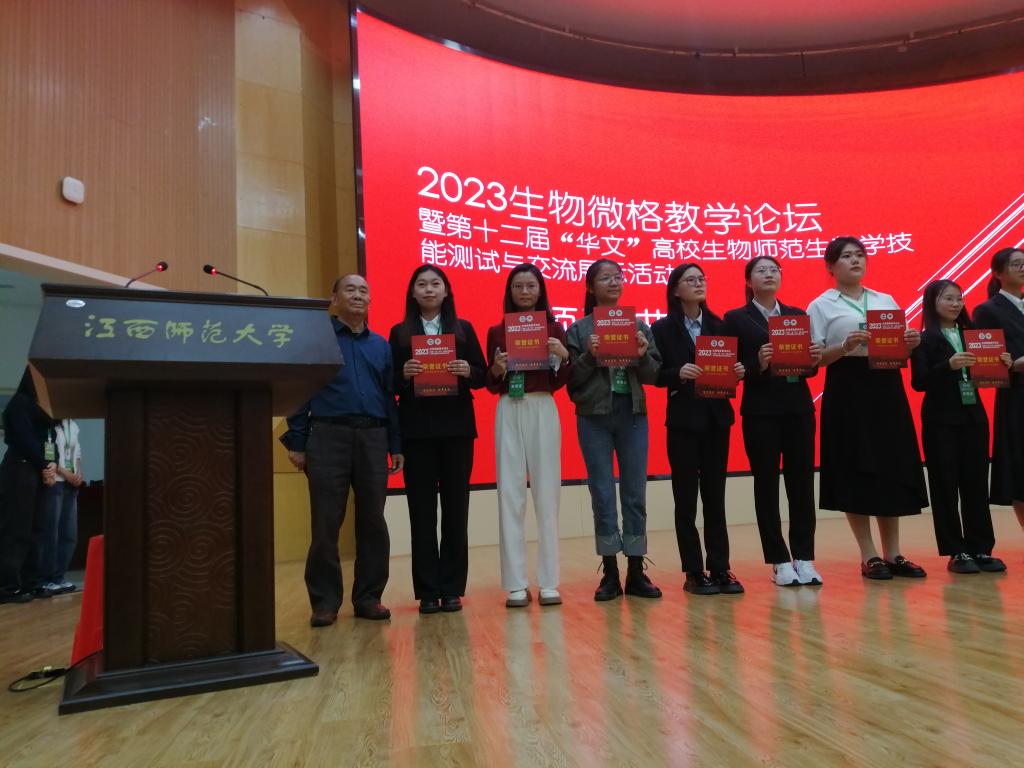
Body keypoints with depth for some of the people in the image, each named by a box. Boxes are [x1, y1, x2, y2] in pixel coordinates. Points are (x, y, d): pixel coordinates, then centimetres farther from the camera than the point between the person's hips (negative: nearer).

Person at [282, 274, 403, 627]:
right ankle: (325, 601, 12)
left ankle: (368, 597, 16)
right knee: (326, 524, 0)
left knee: (373, 522, 5)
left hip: (373, 437, 3)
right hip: (329, 436, -3)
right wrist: (296, 442, -4)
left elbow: (389, 396, 15)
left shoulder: (380, 345, 16)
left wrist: (396, 445, 9)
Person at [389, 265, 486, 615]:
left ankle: (452, 589, 11)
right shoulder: (399, 333, 8)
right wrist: (404, 374, -16)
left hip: (457, 428, 1)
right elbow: (390, 385, 4)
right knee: (422, 510, 0)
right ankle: (428, 591, 8)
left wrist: (467, 371, -14)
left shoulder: (464, 329, 10)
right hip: (416, 430, 0)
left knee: (456, 507, 3)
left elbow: (482, 376, 7)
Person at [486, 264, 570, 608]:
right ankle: (516, 584, 6)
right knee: (510, 495, -1)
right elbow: (491, 386, 9)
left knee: (547, 494, 1)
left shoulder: (554, 328, 8)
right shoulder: (497, 331, 9)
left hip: (543, 411, 0)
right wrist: (497, 370, -11)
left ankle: (549, 583, 9)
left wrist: (564, 357, -12)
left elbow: (561, 383, 5)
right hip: (508, 414, 1)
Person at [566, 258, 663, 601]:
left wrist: (643, 356, -13)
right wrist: (589, 356, -17)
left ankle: (636, 572, 15)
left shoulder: (639, 325, 9)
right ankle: (610, 573, 11)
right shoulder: (578, 329, 3)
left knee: (635, 493, 5)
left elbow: (654, 375, 6)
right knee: (603, 495, 2)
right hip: (594, 417, -2)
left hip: (633, 414, 2)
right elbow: (572, 379, -2)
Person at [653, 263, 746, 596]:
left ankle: (720, 569, 14)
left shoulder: (719, 325, 10)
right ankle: (694, 573, 9)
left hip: (717, 418, 4)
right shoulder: (663, 329, -1)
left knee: (715, 496, 8)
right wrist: (678, 374, -23)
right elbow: (654, 375, -5)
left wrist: (738, 371, -11)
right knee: (686, 499, 2)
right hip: (683, 421, -3)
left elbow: (729, 365, 11)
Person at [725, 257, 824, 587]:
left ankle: (804, 558, 12)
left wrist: (815, 359, -10)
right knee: (766, 484, 1)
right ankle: (779, 561, 9)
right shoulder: (736, 319, 2)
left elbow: (809, 367, 11)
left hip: (799, 407, 3)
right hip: (760, 411, -3)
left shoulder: (798, 314, 14)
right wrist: (758, 364, -21)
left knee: (802, 482, 3)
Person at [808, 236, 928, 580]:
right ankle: (869, 556, 9)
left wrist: (911, 343, -6)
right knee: (855, 470, -2)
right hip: (847, 391, -5)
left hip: (887, 388, 5)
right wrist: (845, 346, -21)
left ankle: (893, 554, 17)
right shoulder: (821, 306, 0)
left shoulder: (886, 301, 15)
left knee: (894, 467, 6)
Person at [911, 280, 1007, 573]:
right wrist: (948, 365, -26)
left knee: (976, 483, 7)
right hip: (941, 420, -5)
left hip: (974, 416, 5)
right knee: (945, 486, 1)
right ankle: (956, 552, 8)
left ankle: (981, 549, 16)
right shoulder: (924, 340, -4)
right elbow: (919, 382, -14)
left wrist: (1002, 365, -8)